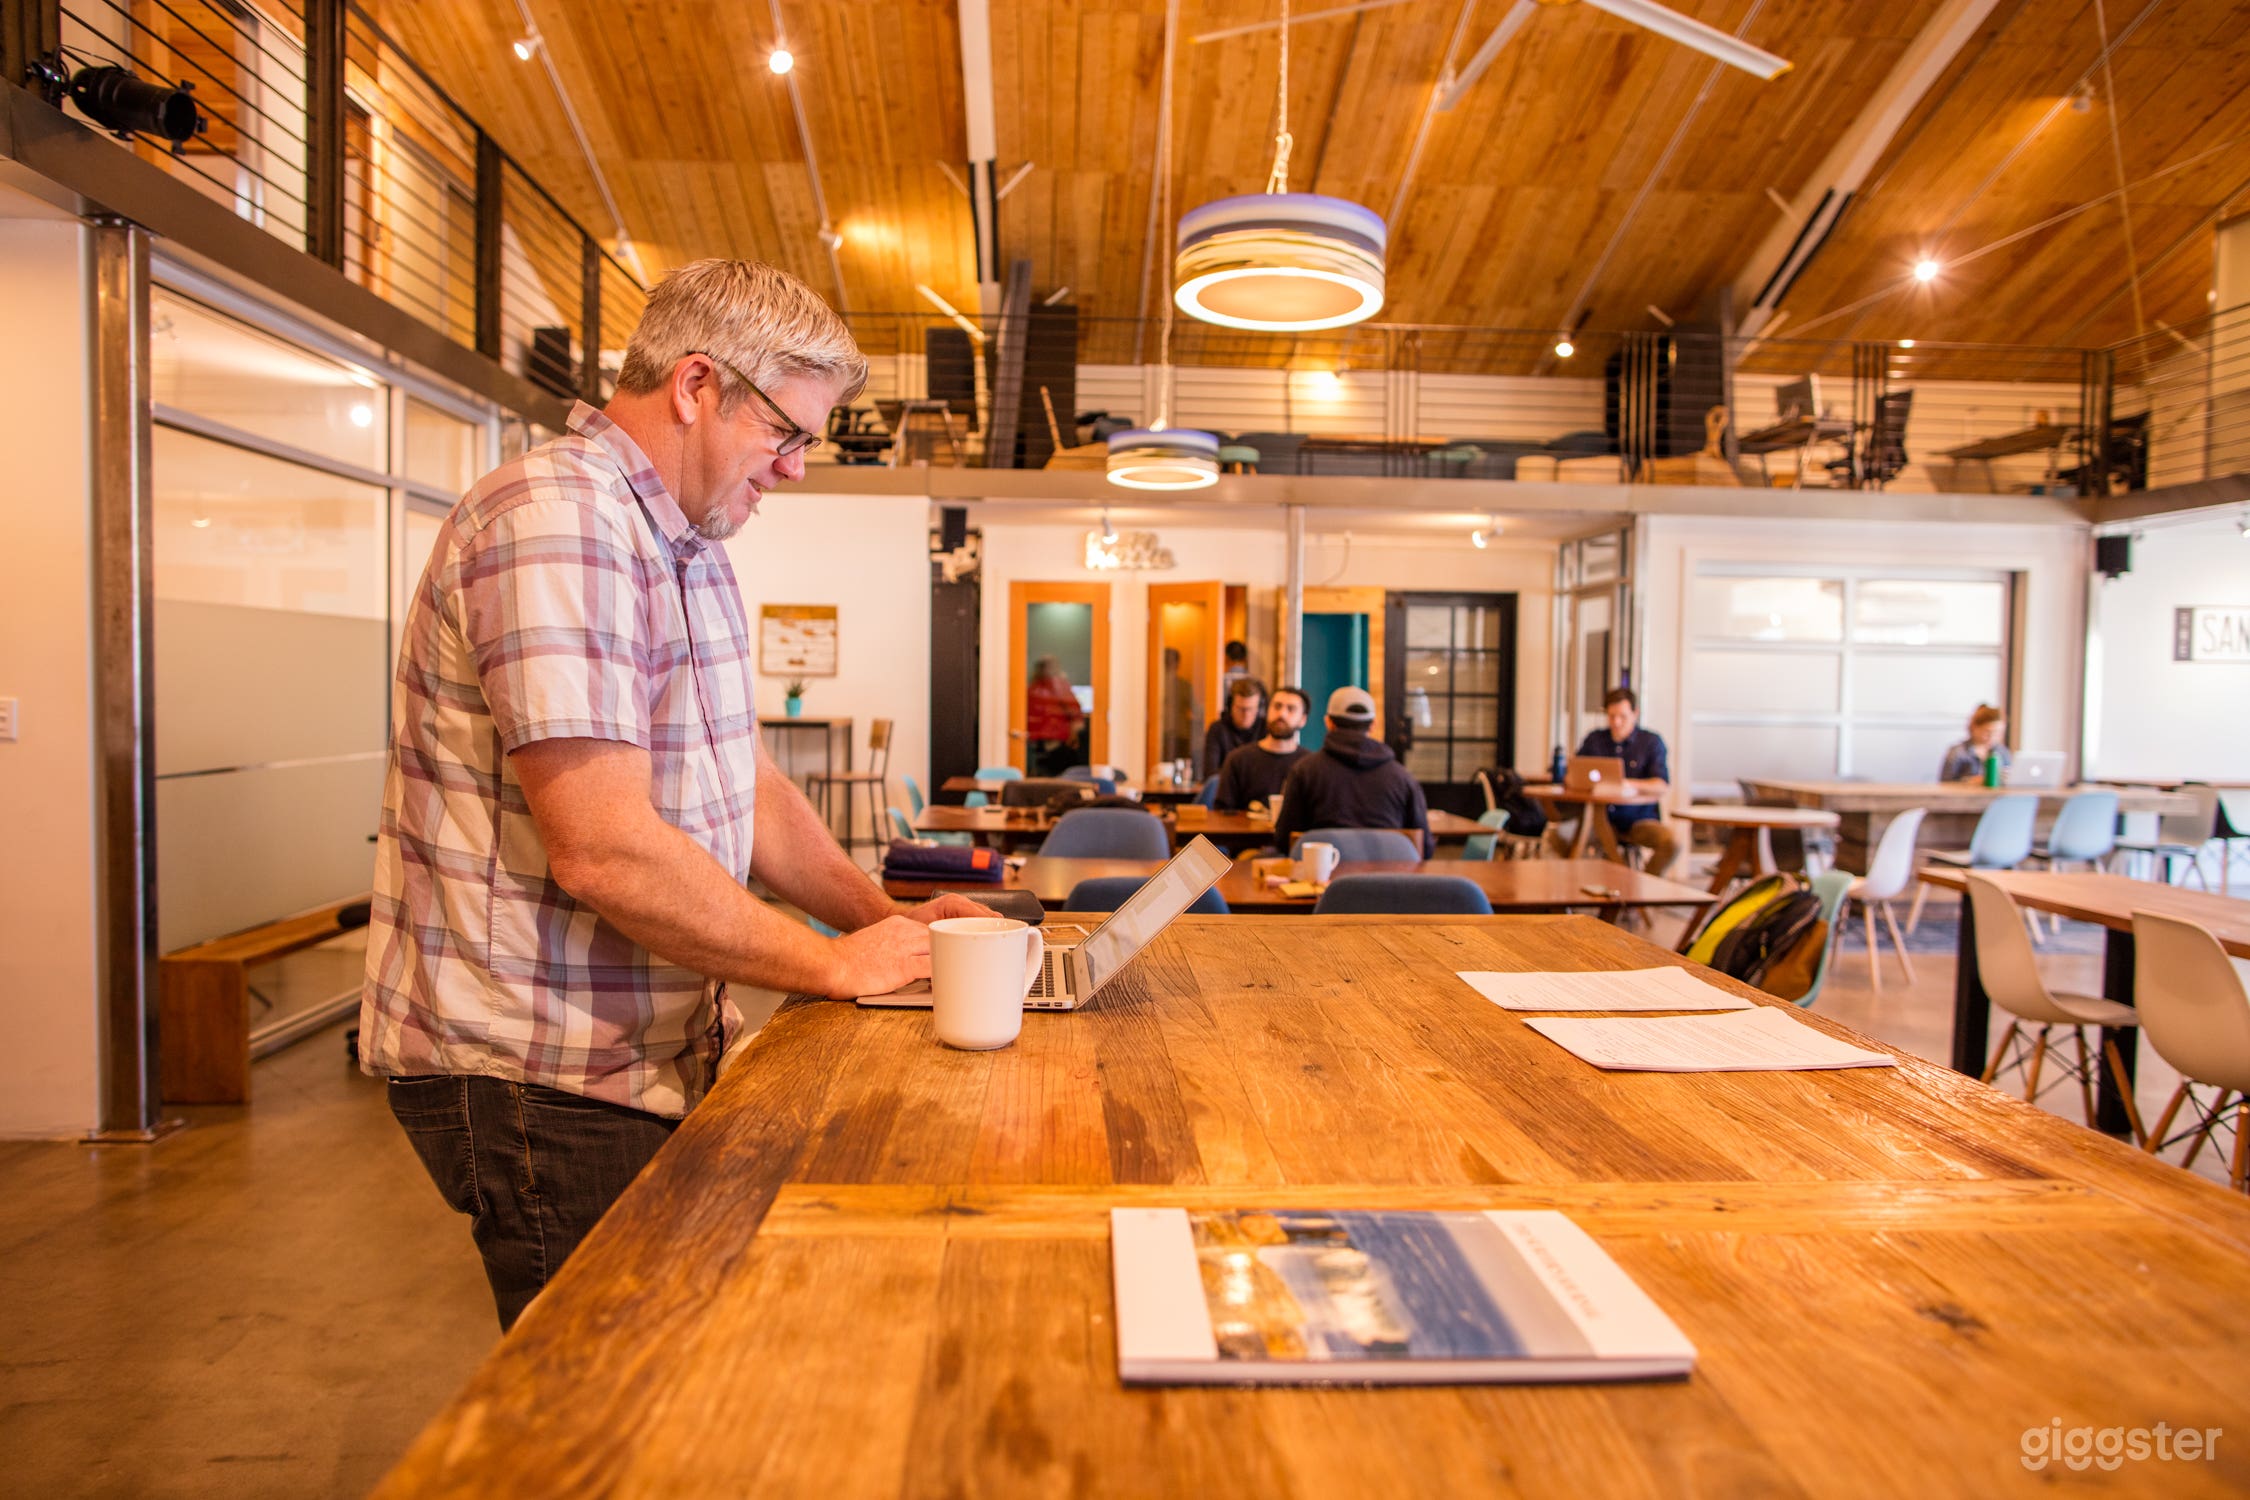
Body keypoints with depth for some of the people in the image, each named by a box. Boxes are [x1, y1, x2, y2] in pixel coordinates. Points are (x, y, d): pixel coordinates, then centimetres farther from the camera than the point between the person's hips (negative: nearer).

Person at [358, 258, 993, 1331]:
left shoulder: (691, 549, 12)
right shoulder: (552, 522, -20)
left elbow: (749, 784, 14)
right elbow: (604, 850, -28)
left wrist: (887, 918, 2)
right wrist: (833, 965, -17)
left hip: (658, 1048, 9)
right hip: (535, 1075, -9)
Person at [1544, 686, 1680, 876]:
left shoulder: (1652, 742, 1)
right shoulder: (1594, 740, 10)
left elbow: (1661, 786, -11)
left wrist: (1626, 784, -31)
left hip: (1638, 820, -1)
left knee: (1672, 842, -31)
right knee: (1555, 834, -25)